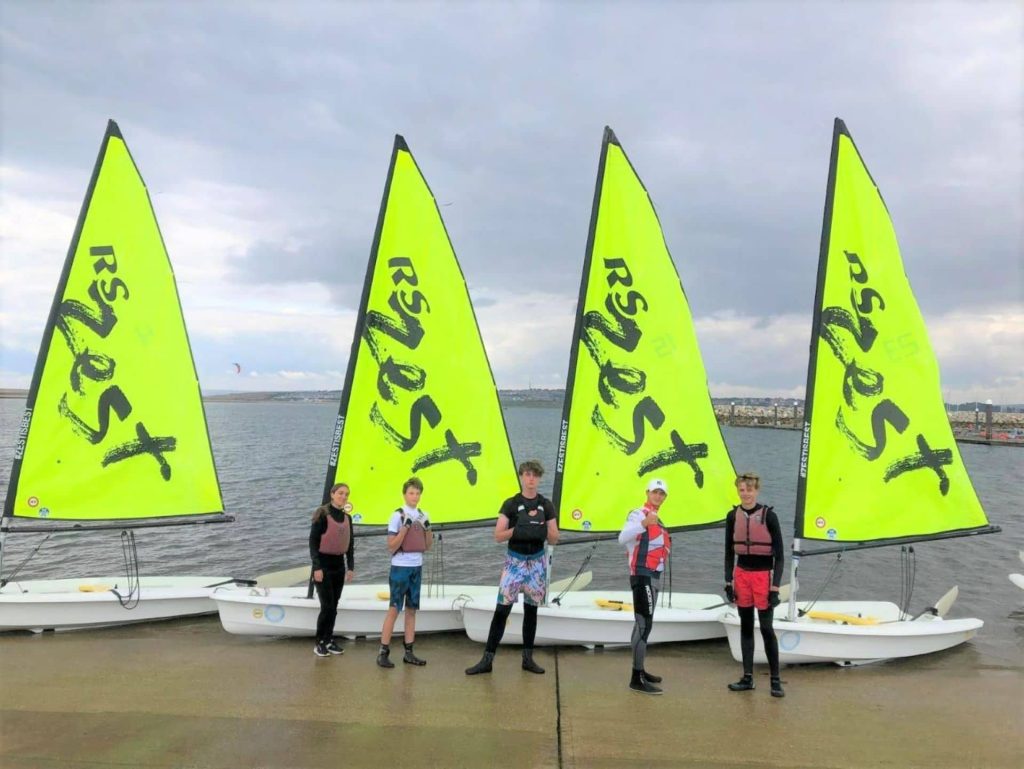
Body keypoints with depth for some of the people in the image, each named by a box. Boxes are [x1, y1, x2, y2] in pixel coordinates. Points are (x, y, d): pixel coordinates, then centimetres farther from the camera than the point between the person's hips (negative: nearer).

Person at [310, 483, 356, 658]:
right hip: (324, 564, -6)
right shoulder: (322, 514, -10)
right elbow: (313, 541, -12)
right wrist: (316, 567, -17)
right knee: (327, 606, -7)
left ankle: (329, 640, 20)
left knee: (334, 606, 10)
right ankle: (320, 642, 6)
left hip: (339, 565, 6)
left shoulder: (347, 517, 8)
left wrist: (350, 567, 9)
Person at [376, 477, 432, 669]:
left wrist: (428, 528, -5)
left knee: (411, 610, 9)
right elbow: (391, 547, -12)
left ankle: (409, 652, 15)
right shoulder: (397, 515, -9)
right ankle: (383, 652, 2)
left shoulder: (423, 516, 9)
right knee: (394, 609, -4)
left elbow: (428, 547, 11)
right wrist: (406, 526, -19)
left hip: (417, 567, 6)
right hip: (400, 568, -6)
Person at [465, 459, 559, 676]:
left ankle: (527, 658, 19)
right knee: (502, 609, -5)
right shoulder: (511, 504, -3)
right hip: (515, 560, -2)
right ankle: (487, 659, 0)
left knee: (531, 609, 9)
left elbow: (554, 540, 4)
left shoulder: (546, 505, 3)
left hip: (537, 561, 2)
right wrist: (517, 529, -22)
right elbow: (498, 536, -7)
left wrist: (544, 529, -17)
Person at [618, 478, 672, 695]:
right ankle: (637, 679, -11)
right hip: (643, 576, -10)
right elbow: (622, 538, -31)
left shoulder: (656, 519, 17)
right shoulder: (639, 514, -12)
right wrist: (644, 523, -44)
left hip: (653, 576, 10)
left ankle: (640, 670, 29)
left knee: (645, 624, 17)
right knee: (643, 625, -13)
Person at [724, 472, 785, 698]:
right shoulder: (733, 516, 2)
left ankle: (775, 680, 10)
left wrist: (775, 587, -12)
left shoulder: (768, 515, -10)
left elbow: (779, 554, -8)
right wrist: (728, 582, 6)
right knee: (746, 626, 10)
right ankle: (747, 678, 17)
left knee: (766, 628, -2)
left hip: (763, 576, -4)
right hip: (741, 575, 4)